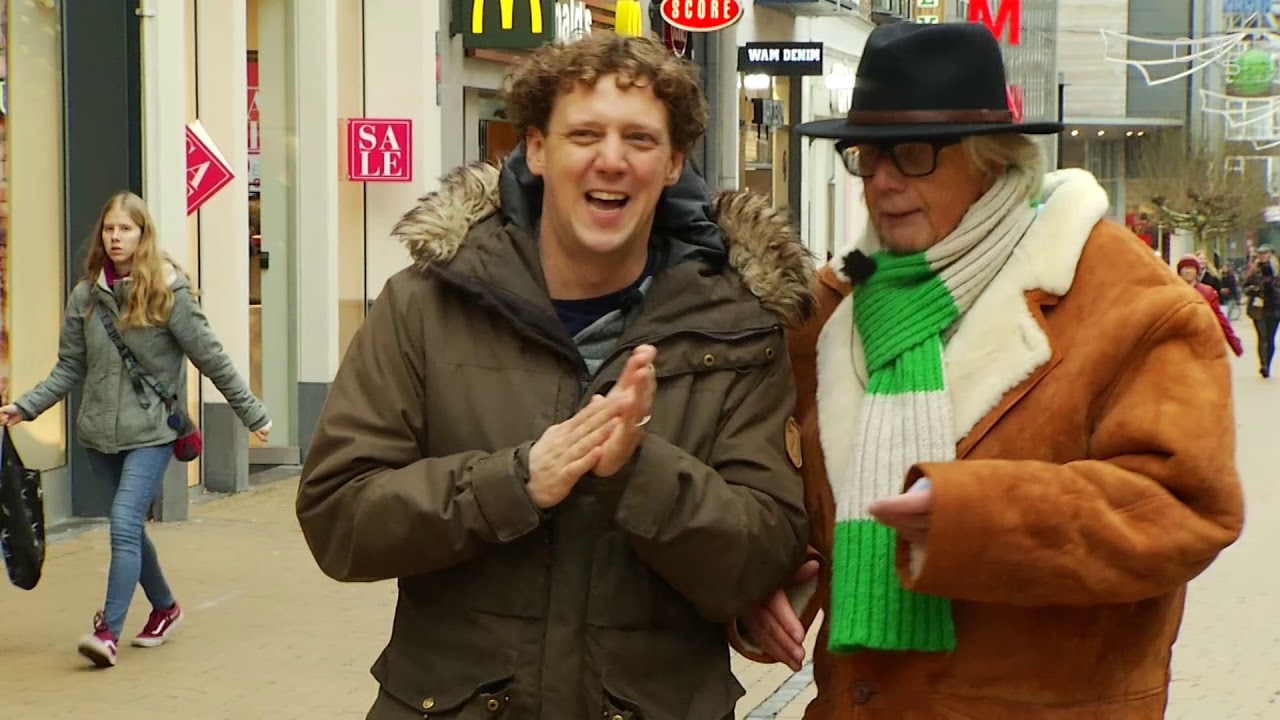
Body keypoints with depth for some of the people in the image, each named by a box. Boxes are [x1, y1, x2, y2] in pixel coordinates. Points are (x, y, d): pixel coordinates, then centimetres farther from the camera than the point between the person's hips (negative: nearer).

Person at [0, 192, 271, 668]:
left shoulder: (168, 293, -8)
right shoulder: (86, 295, 4)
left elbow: (211, 358, -4)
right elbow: (70, 368, 6)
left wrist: (252, 412, -1)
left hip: (151, 432, -5)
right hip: (101, 433, 5)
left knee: (125, 526, -16)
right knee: (130, 527, 16)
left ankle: (108, 631, -17)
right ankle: (164, 608, 36)